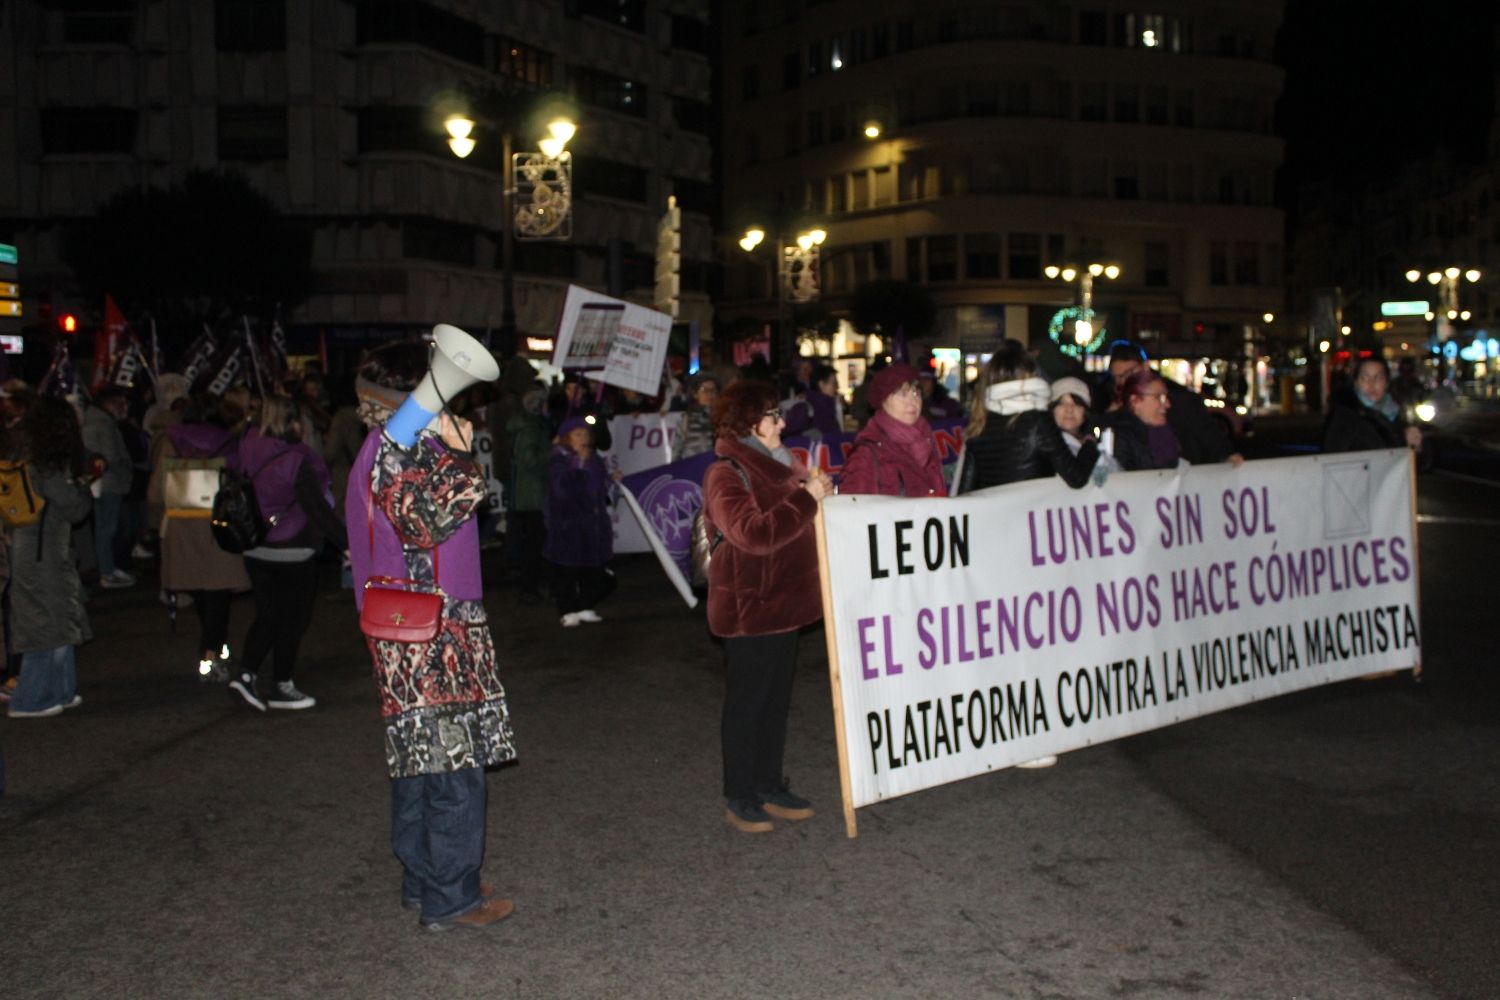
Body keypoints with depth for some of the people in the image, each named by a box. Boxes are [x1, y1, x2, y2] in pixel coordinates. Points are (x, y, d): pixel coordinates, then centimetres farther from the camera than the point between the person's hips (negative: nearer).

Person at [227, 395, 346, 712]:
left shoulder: (247, 455, 1)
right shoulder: (296, 462, -18)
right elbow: (318, 508, -19)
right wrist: (345, 541, -16)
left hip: (255, 551, 6)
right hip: (291, 552, -6)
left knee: (268, 615, 17)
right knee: (294, 617, 7)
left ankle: (246, 673, 5)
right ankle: (281, 688, 14)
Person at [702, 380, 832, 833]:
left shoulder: (776, 464, 13)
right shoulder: (726, 474, -15)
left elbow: (793, 521, 27)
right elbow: (755, 534, -28)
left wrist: (817, 491, 7)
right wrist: (806, 497, -25)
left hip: (784, 601, 9)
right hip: (749, 606, -9)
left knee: (777, 700, 15)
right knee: (746, 703, 2)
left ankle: (770, 787, 26)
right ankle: (739, 799, 13)